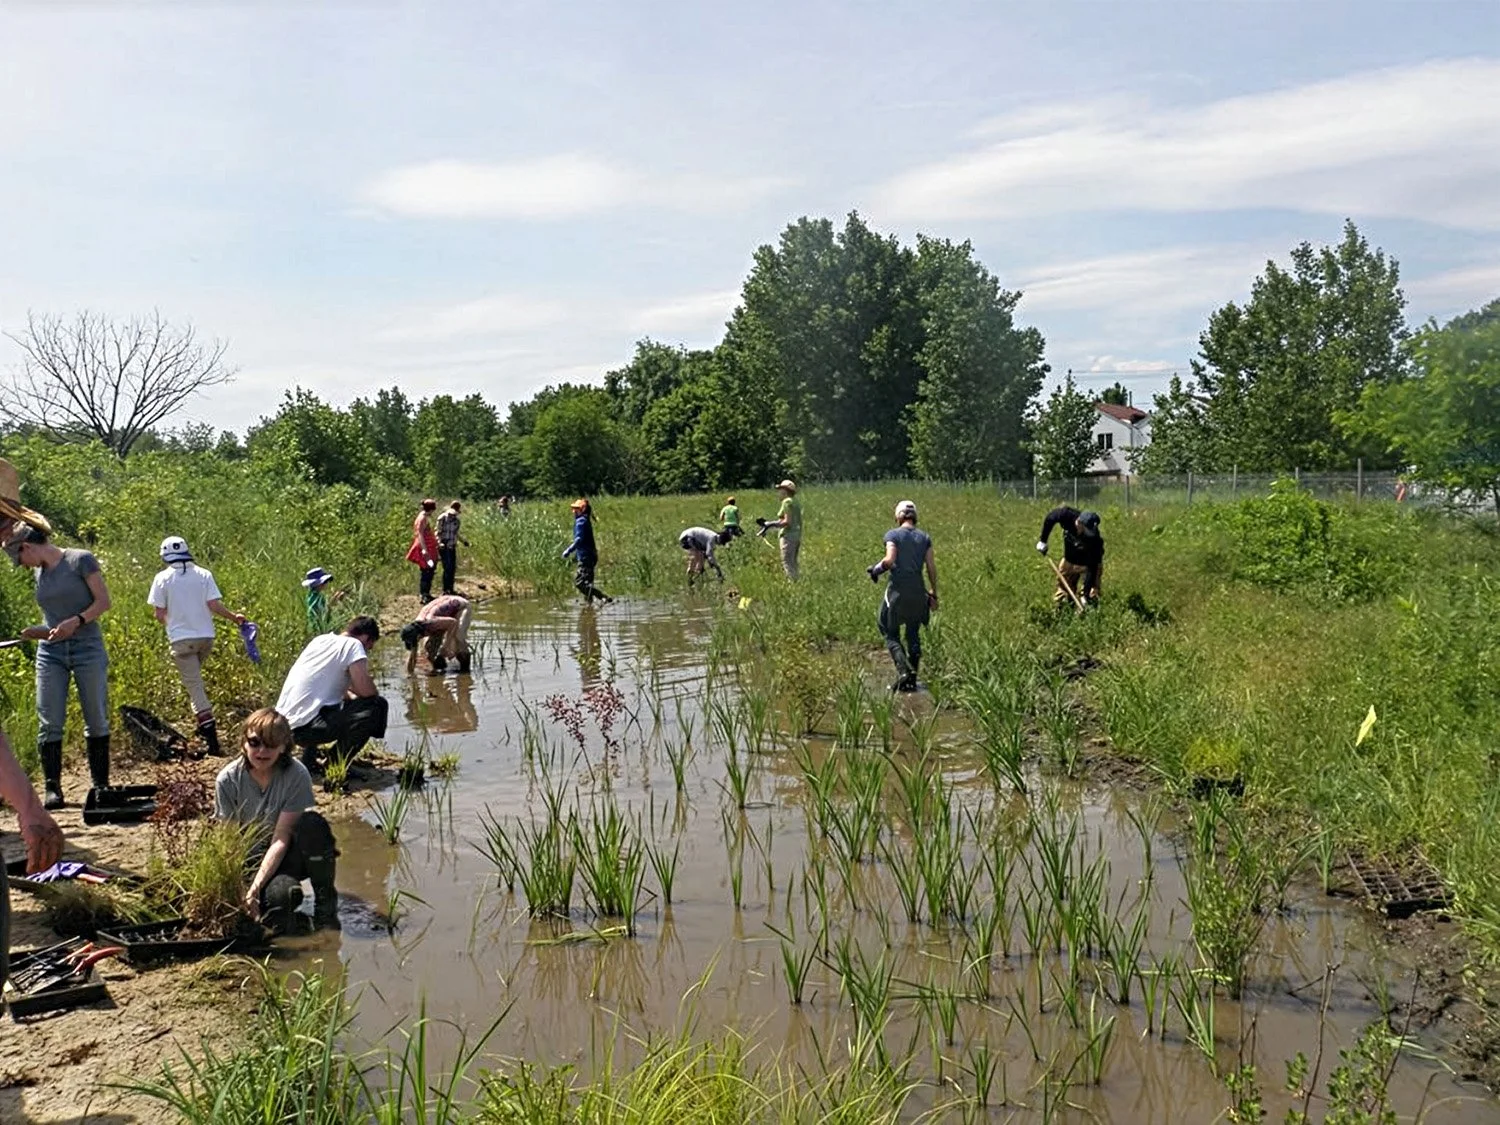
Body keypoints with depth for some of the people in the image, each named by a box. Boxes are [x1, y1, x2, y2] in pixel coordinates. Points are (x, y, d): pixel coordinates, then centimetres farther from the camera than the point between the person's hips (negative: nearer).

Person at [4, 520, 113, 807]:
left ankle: (100, 784, 10)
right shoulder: (40, 572, 14)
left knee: (96, 720, 1)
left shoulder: (80, 560, -3)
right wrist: (39, 631, 1)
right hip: (51, 653, 5)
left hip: (87, 648, -5)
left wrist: (76, 621, -19)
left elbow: (104, 601, -6)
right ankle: (52, 788, 2)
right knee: (49, 723, -3)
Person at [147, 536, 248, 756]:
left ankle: (210, 737, -11)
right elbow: (214, 606, -6)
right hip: (206, 637, 3)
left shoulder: (162, 578, -4)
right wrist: (235, 617, 9)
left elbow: (159, 614, -3)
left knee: (194, 686, -2)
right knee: (195, 678, 24)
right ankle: (204, 724, 21)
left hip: (181, 639, -3)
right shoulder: (204, 574, 0)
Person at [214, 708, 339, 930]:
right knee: (276, 896, -37)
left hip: (286, 855, 1)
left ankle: (325, 906, -16)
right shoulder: (228, 779, -12)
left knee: (313, 823, -34)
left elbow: (280, 839, -20)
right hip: (252, 859, -1)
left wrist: (255, 887, -30)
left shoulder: (297, 775, -18)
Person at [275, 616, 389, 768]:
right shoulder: (353, 644, -7)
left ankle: (309, 754, 19)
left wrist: (352, 696, 23)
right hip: (304, 727, -9)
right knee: (377, 706, -10)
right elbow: (366, 690, -17)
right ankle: (337, 764, 0)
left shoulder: (320, 640, 17)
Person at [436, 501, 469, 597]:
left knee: (453, 568, 6)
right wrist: (440, 543, -21)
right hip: (444, 547, -7)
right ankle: (445, 590, -6)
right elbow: (438, 532, -8)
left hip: (452, 547, 7)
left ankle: (450, 589, 14)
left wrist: (463, 541, 18)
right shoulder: (442, 518, -7)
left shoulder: (456, 519, 12)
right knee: (447, 568, -11)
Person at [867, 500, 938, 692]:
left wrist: (876, 569, 1)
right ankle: (912, 679, 16)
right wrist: (933, 593, 13)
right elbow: (931, 567, 6)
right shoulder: (925, 538, 8)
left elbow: (890, 559, -18)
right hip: (918, 590, 4)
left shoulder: (893, 535, -3)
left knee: (891, 634, 7)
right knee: (913, 635, 15)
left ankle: (904, 670, -13)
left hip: (897, 589, -4)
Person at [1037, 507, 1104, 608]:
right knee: (1061, 599, 9)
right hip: (1069, 562, 4)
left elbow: (1092, 568, -33)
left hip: (1087, 565, -4)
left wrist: (1086, 593, -35)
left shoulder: (1094, 539, -36)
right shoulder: (1068, 515, -30)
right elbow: (1051, 517, -8)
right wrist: (1043, 541, -7)